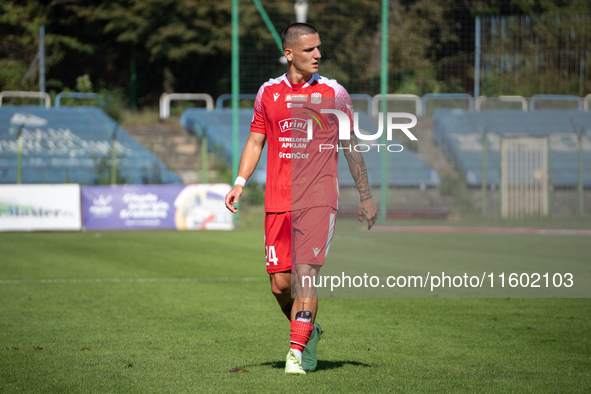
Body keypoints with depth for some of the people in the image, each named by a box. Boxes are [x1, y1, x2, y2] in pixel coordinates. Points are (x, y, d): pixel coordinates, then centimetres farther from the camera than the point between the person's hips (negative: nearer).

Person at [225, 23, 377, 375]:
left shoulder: (334, 93, 3)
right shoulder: (269, 93, 8)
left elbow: (351, 146, 10)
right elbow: (256, 141, 15)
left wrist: (366, 196, 9)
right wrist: (240, 183, 1)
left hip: (319, 200, -3)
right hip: (278, 202, 3)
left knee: (305, 277, -16)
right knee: (281, 284, 4)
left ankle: (297, 352, -13)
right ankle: (308, 331, 30)